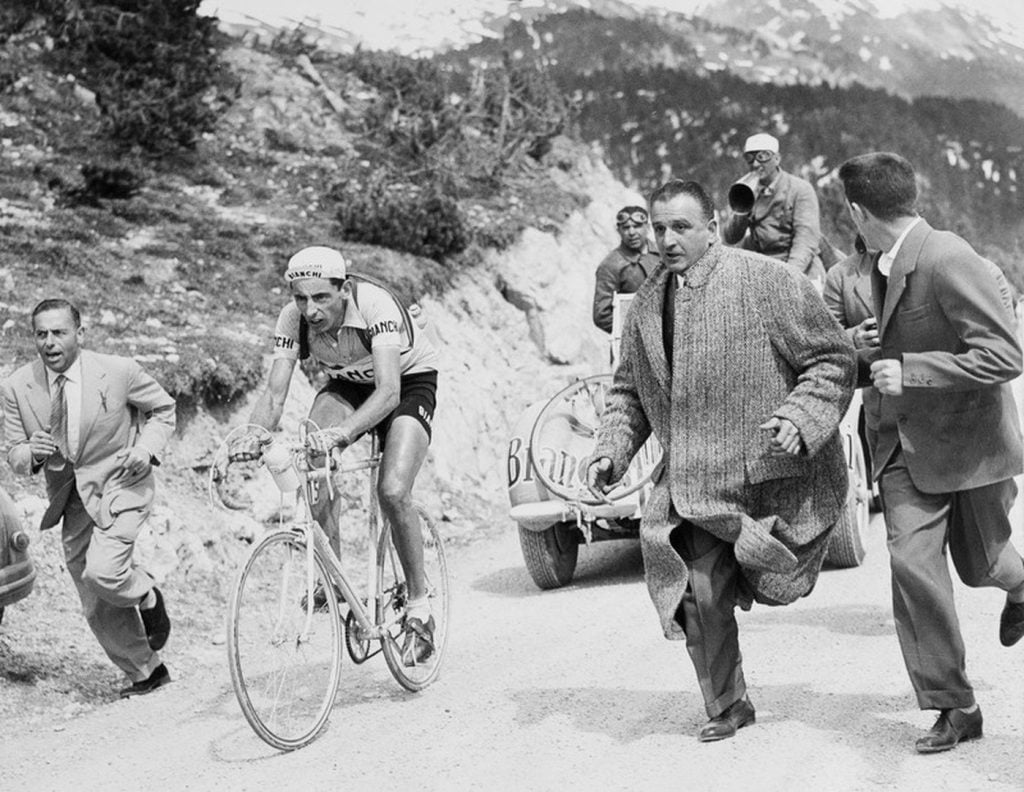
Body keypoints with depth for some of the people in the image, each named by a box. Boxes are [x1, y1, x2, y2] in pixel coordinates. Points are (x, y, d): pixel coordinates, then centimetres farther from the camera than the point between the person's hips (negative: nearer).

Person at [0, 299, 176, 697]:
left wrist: (146, 447, -15)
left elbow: (163, 408, 2)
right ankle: (146, 672, 30)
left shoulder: (119, 371, -15)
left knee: (102, 572, -26)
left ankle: (147, 597, 8)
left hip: (120, 483, -4)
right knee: (97, 609, 8)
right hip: (71, 499, 4)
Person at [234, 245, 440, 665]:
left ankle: (419, 607, -6)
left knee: (392, 492, -24)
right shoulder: (293, 318, -22)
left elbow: (388, 391, -44)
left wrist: (343, 432, -60)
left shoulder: (376, 305, -35)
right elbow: (274, 392, -24)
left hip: (409, 381, -4)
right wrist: (254, 434, -45)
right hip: (348, 384, 4)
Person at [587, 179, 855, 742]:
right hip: (696, 485, 4)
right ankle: (726, 709, 21)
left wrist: (798, 420, -22)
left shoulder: (767, 281, -10)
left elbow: (833, 360, -7)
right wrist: (611, 449, 2)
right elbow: (629, 390, 18)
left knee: (773, 586, -3)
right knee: (699, 596, 1)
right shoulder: (646, 303, 7)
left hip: (771, 475, -4)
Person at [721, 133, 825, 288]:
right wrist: (742, 210, -15)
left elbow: (806, 239, -12)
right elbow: (729, 239, 4)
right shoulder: (743, 190, 8)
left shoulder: (800, 189, -3)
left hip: (800, 274, -3)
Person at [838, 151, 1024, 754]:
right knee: (912, 564, -7)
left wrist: (909, 372, -30)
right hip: (908, 444, 6)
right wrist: (868, 356, 8)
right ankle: (955, 708, 3)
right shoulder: (885, 267, 3)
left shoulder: (948, 261, -24)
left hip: (971, 439, -6)